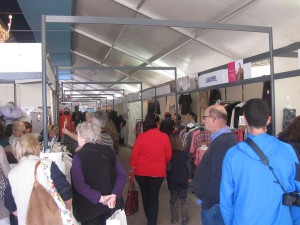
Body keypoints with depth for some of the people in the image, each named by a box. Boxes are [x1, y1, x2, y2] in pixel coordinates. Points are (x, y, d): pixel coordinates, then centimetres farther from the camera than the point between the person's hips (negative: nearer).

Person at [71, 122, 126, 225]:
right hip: (110, 203, 5)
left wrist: (99, 198, -20)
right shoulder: (108, 150, -1)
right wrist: (114, 195, -14)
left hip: (90, 206, -4)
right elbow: (122, 175, -6)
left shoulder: (78, 156, -14)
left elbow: (79, 185, -23)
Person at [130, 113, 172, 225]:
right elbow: (168, 155, -2)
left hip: (141, 171, 1)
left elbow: (134, 155, -7)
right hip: (158, 172, -1)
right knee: (154, 197, 8)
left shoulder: (141, 137, -11)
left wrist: (132, 169, 7)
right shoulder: (164, 136, -10)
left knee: (145, 196, 20)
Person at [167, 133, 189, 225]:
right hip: (183, 179, 2)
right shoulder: (184, 152, -8)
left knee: (173, 199, 13)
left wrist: (168, 176, 5)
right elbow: (188, 166, 0)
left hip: (172, 180, -1)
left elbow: (168, 167, -15)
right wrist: (187, 177, 13)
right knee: (183, 199, 12)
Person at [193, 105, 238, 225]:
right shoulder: (227, 138, 10)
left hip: (214, 204, -10)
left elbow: (217, 177, -28)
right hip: (216, 201, 10)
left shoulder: (222, 142, -24)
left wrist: (208, 202, -20)